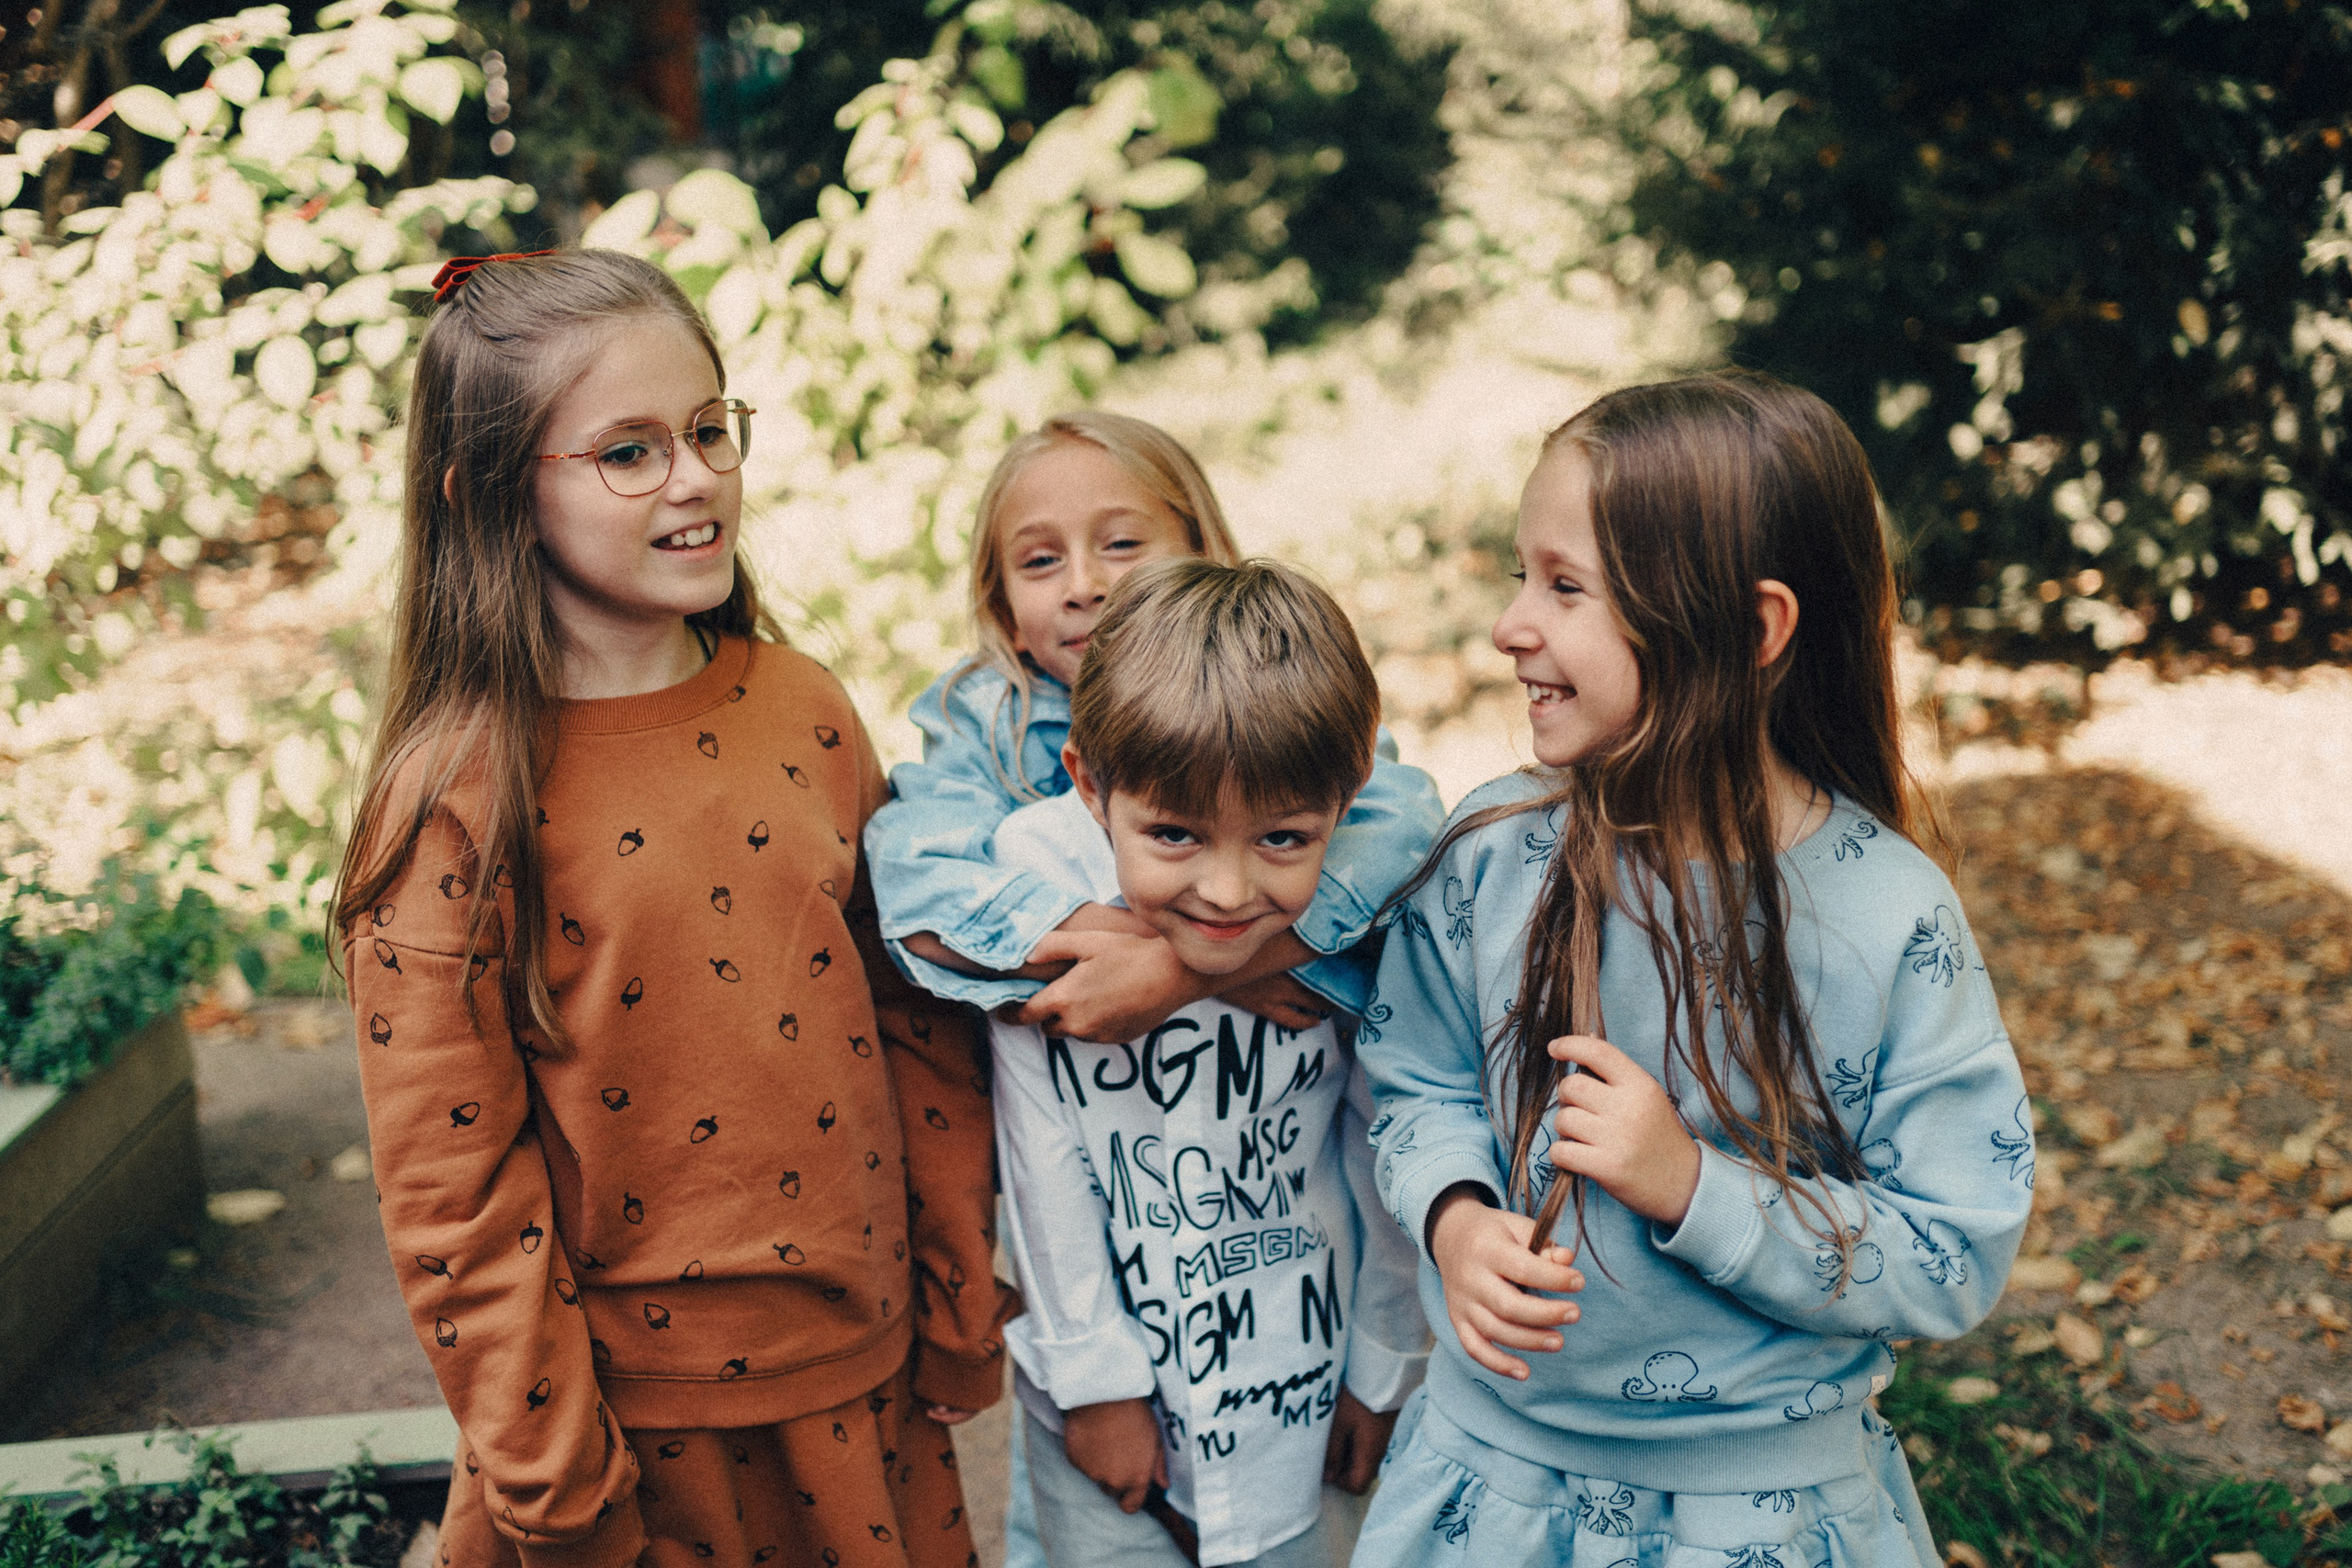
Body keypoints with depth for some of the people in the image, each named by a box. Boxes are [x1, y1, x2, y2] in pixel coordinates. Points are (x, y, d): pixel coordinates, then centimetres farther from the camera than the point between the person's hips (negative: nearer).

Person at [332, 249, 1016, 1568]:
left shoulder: (804, 709, -1)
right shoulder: (457, 799, -14)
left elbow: (915, 1015, 4)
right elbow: (453, 1187, -12)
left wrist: (964, 1307, 6)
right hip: (641, 1414, -4)